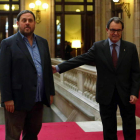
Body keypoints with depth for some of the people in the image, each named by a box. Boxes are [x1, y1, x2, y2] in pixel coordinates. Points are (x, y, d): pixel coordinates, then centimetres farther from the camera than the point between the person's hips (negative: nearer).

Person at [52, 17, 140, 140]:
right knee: (109, 129, 10)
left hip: (126, 94, 0)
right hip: (106, 94, 0)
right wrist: (58, 67, -19)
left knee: (130, 127, 11)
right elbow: (81, 59, -9)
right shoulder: (98, 47, -1)